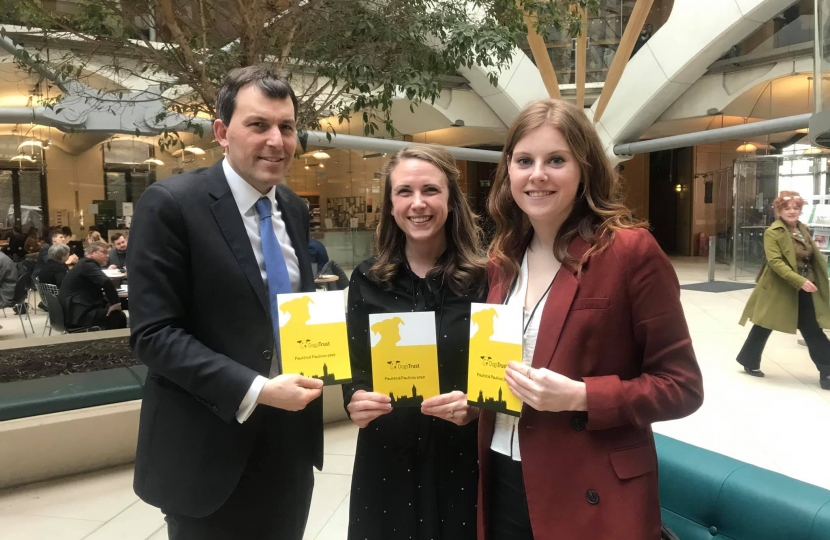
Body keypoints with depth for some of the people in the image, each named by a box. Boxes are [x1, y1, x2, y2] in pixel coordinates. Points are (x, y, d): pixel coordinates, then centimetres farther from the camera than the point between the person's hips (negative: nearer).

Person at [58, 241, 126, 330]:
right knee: (118, 317, -15)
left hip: (77, 309, 10)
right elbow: (106, 282, -30)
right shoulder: (88, 264, -13)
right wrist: (116, 303, -21)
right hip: (78, 313, -10)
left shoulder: (86, 264, 17)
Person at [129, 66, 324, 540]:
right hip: (209, 449, -6)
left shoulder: (295, 209, 6)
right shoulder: (171, 204, -14)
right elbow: (153, 333, -17)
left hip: (290, 438, 6)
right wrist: (254, 390, -23)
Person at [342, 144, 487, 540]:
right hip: (387, 460, 2)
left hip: (464, 459, -2)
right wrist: (356, 398, -14)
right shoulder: (367, 279, 1)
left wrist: (476, 405, -21)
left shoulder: (483, 275, -8)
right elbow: (354, 366, 6)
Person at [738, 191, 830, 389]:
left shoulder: (803, 230, 10)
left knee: (813, 330, 9)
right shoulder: (773, 232, -13)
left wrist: (811, 281, 10)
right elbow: (775, 262, -22)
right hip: (780, 289, -6)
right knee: (764, 327, 7)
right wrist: (800, 281, -28)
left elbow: (814, 258, 18)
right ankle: (749, 361, 25)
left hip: (805, 290, 6)